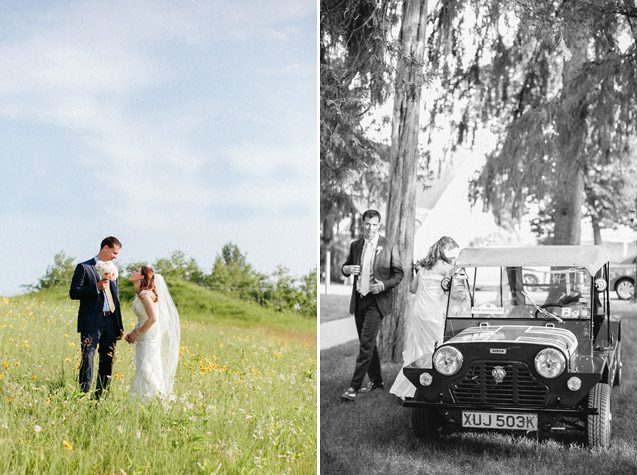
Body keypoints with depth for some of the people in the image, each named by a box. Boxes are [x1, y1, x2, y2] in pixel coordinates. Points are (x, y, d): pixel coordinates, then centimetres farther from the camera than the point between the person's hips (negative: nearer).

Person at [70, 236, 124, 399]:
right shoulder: (84, 267, 0)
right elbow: (73, 292, -7)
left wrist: (120, 326, 17)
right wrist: (96, 287, -18)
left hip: (110, 322, 6)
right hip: (91, 323, -6)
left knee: (107, 362, 7)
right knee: (88, 359, -12)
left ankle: (101, 397, 14)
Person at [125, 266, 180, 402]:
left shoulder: (145, 294, -16)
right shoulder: (139, 295, 12)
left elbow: (153, 318, -23)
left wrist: (137, 333, -14)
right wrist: (133, 333, 6)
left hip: (150, 337, -9)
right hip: (144, 339, 9)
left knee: (146, 370, -9)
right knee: (142, 370, 10)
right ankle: (144, 400, 16)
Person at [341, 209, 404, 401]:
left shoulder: (389, 247, -6)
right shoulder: (355, 246, 9)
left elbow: (398, 274, -1)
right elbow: (346, 267, 19)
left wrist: (384, 285, -19)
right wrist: (347, 269, -5)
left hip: (377, 300, -6)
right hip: (358, 300, 6)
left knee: (366, 343, -11)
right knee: (367, 343, 14)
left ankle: (354, 386, -11)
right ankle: (376, 380, 27)